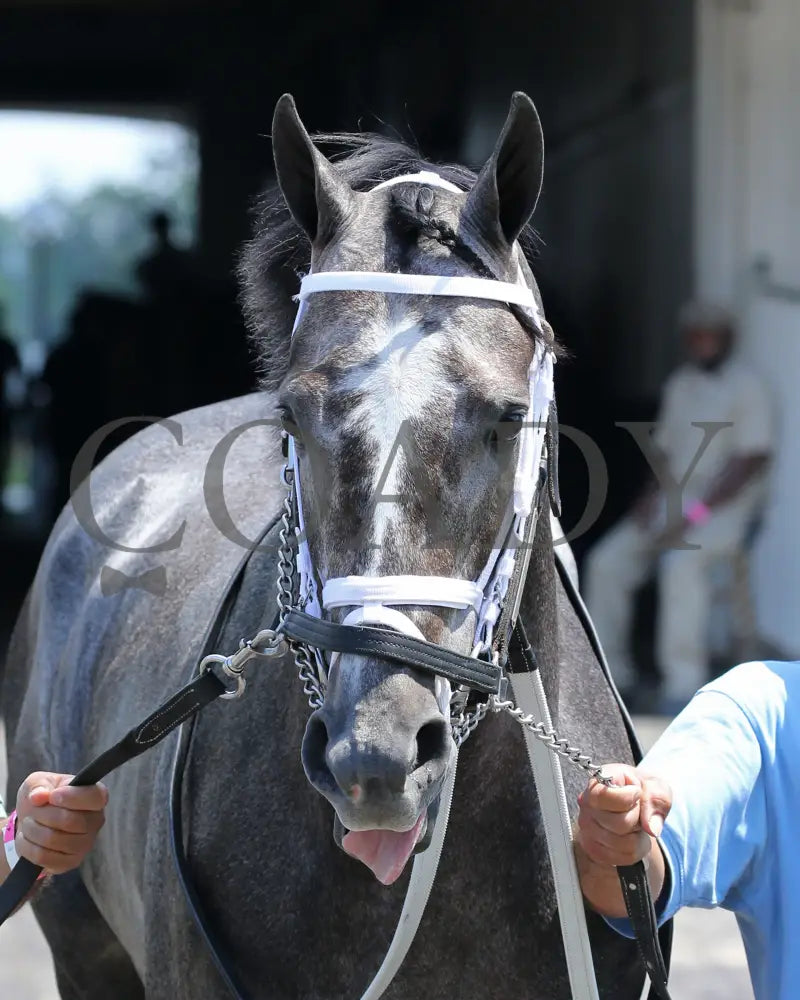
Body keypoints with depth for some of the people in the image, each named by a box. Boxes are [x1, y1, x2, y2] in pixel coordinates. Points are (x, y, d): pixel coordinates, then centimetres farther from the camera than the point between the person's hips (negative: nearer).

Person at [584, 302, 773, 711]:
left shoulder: (745, 385, -8)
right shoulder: (680, 383, 14)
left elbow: (752, 460, -14)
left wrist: (697, 512, -19)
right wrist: (651, 496, -1)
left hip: (725, 505, -7)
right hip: (673, 502, 7)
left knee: (681, 562, -34)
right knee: (607, 562, -10)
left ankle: (684, 685, -30)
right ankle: (610, 673, -1)